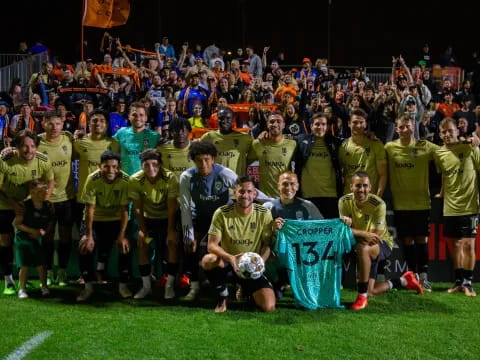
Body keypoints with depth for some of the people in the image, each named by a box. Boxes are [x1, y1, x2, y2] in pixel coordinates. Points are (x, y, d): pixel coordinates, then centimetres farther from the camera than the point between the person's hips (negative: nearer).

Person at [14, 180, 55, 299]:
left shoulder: (48, 206, -6)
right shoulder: (25, 206, -17)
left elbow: (50, 223, 6)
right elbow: (17, 224, -13)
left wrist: (43, 231, -11)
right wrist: (32, 230, -20)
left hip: (38, 239, 3)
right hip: (22, 239, -3)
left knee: (41, 264, 2)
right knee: (24, 266, -2)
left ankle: (44, 287, 22)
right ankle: (22, 289, 15)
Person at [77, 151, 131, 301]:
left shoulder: (125, 180, -22)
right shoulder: (92, 180, -22)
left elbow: (124, 209, -19)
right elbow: (90, 209, -21)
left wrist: (122, 235, -24)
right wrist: (88, 235, -25)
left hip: (116, 219, 0)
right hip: (95, 220, 0)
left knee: (124, 245, -21)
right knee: (85, 247, -20)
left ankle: (123, 285, -3)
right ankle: (88, 286, -2)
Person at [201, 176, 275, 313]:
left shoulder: (264, 214, -8)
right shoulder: (221, 213, -11)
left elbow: (267, 245, -3)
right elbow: (212, 245, -15)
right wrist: (230, 258, -34)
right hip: (228, 260, -1)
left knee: (269, 307, -17)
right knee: (208, 260, -36)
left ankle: (246, 290, 20)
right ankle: (222, 297, -6)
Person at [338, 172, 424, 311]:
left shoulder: (378, 204, -23)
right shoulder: (344, 201, -12)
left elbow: (375, 236, -24)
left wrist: (355, 233, -38)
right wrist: (364, 234, -36)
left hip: (382, 243, -5)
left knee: (363, 248, -41)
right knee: (371, 291, 1)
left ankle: (362, 296, -29)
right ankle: (403, 281, 30)